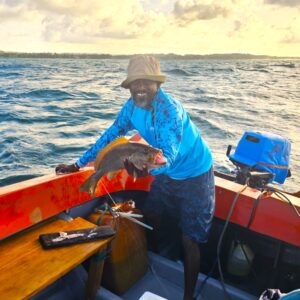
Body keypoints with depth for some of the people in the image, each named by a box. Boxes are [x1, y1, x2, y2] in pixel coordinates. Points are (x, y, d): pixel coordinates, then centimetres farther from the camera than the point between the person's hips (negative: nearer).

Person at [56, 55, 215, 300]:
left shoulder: (170, 110, -31)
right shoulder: (132, 106, -10)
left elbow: (168, 156, -40)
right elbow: (110, 135, -2)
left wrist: (147, 165, -63)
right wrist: (78, 165, -1)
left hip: (194, 175, -6)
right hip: (168, 172, 7)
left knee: (189, 240, -5)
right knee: (149, 217, 17)